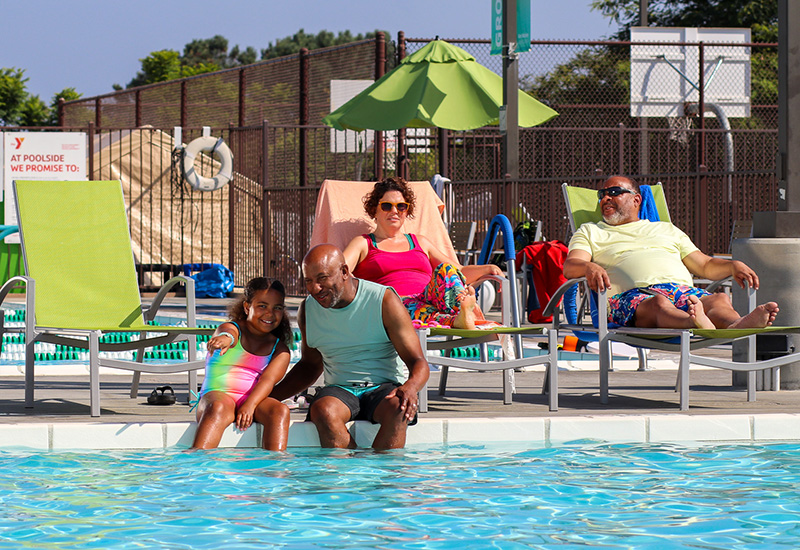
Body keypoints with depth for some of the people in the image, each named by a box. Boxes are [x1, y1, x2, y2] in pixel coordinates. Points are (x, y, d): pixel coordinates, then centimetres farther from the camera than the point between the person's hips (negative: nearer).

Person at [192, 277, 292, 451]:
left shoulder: (280, 350, 16)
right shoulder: (231, 328, 8)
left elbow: (268, 379, -2)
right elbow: (228, 333, -20)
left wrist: (249, 406, -23)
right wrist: (226, 339, -48)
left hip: (254, 399, 3)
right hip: (217, 395, -3)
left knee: (280, 410, -28)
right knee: (219, 409, -38)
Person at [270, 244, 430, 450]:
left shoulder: (384, 301, -6)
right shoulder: (308, 310, 8)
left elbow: (418, 363, -7)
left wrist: (410, 387, -30)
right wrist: (270, 396, 10)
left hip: (384, 388, -2)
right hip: (338, 390, 3)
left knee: (397, 409, -39)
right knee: (322, 410, -35)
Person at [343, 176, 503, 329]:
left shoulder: (420, 242, 33)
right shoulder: (363, 243, 22)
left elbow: (460, 272, 30)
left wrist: (486, 269, 10)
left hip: (430, 299, 3)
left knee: (444, 270, -29)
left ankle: (462, 314, -60)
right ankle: (458, 320, -69)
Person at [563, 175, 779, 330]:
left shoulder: (666, 230, 37)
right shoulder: (590, 233, 28)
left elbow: (705, 266, 31)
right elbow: (570, 267, 8)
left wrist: (733, 266, 7)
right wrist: (589, 267, -18)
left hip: (684, 290, 4)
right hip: (632, 294, -4)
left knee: (719, 300, -32)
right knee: (660, 303, -41)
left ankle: (738, 327, -67)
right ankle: (697, 325, -75)